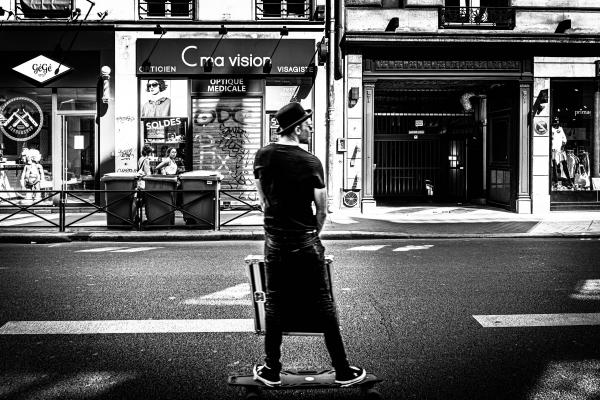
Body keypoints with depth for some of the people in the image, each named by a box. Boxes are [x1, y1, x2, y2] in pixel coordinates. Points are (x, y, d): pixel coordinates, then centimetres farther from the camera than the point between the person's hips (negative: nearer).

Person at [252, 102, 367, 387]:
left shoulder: (263, 156, 1)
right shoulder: (311, 162, -10)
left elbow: (263, 200, 9)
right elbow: (322, 209, -5)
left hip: (275, 241, 3)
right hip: (305, 241, -3)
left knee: (274, 303, 11)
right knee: (324, 302, 5)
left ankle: (271, 371, 18)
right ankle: (342, 371, 13)